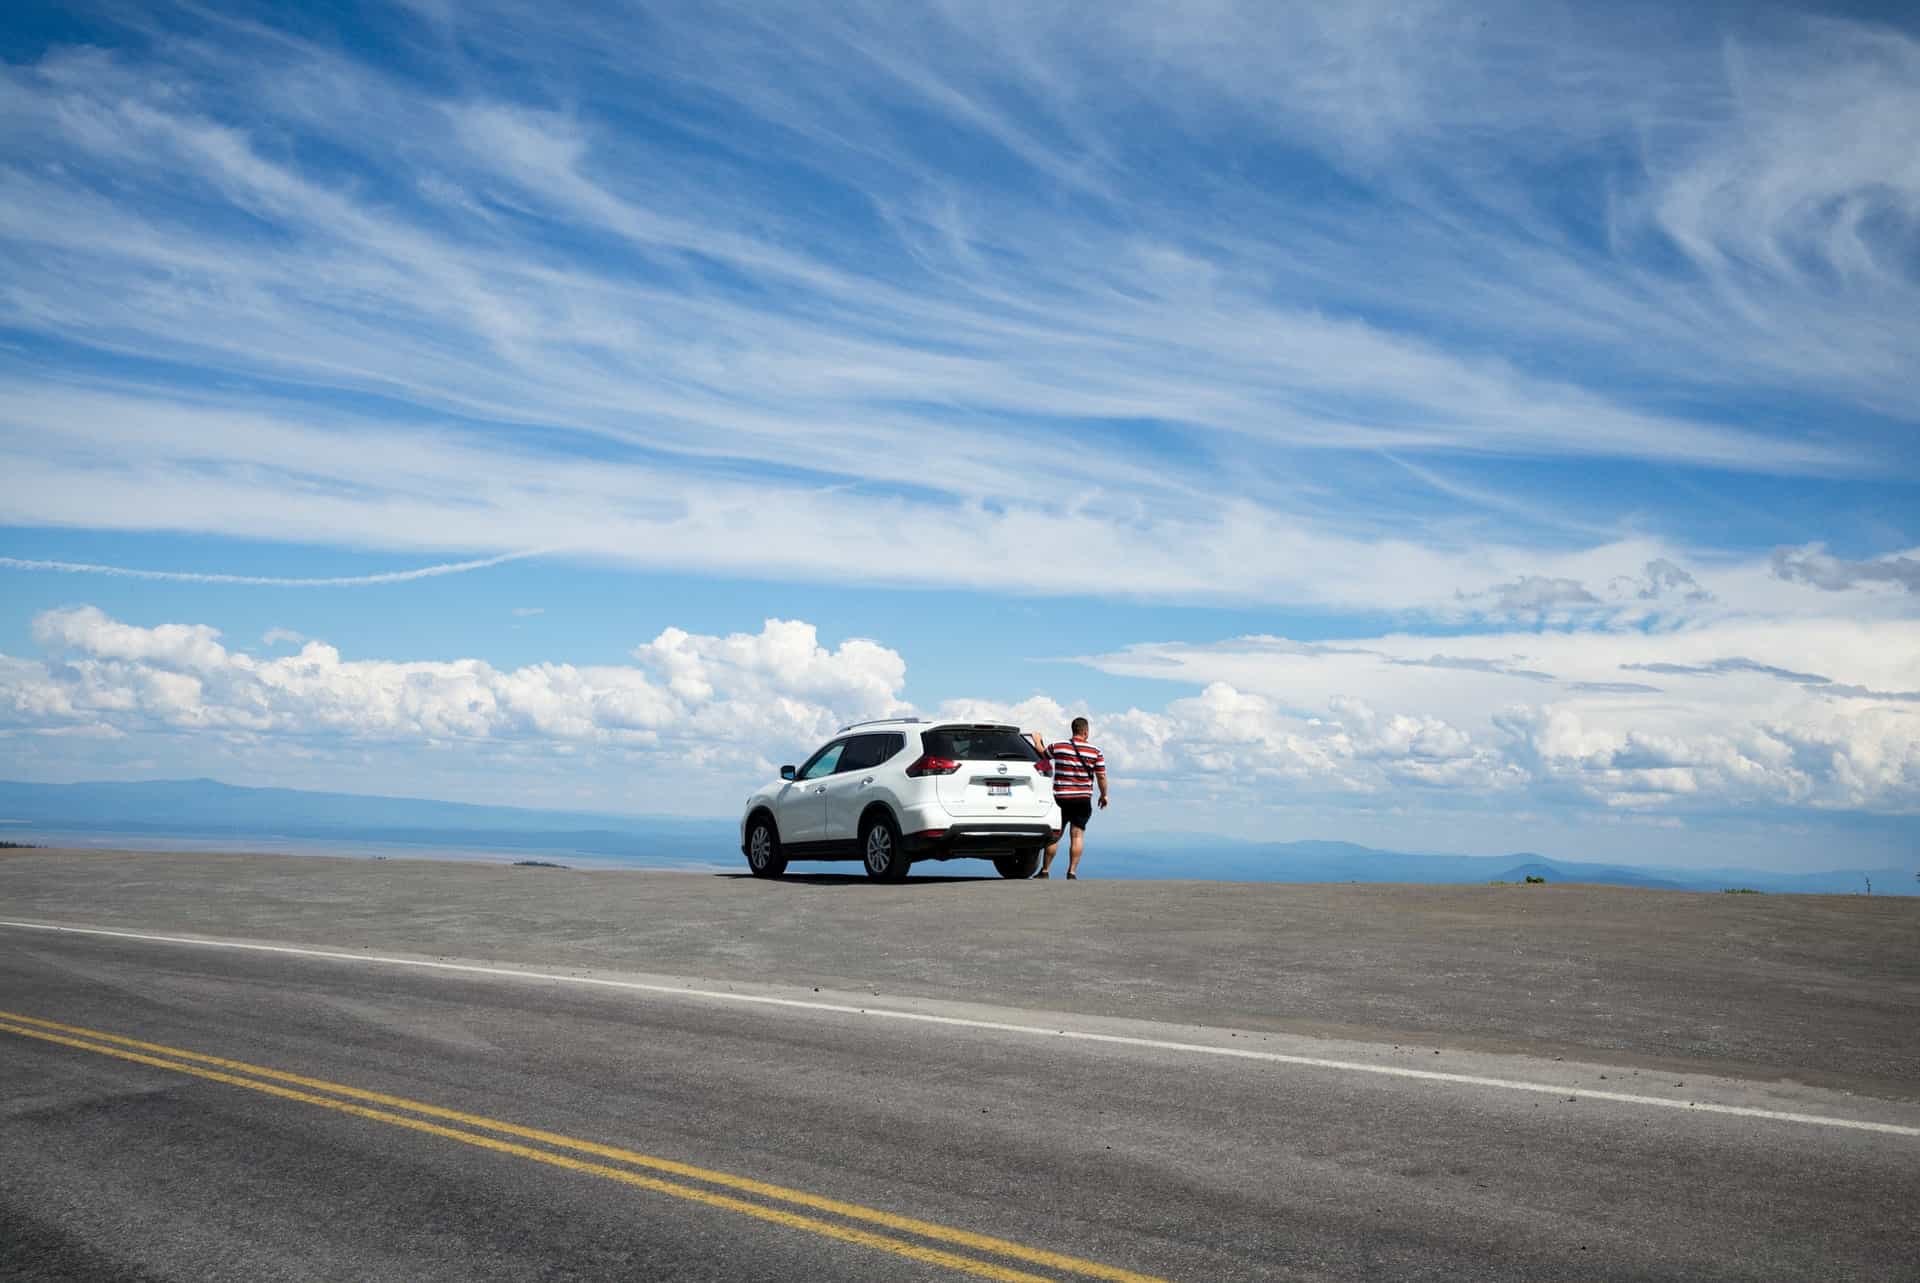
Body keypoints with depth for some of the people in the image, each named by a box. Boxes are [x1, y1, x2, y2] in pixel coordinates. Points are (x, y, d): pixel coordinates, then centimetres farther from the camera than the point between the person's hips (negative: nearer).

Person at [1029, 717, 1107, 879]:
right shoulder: (1096, 752, -1)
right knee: (1077, 835, 2)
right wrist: (1104, 795, 12)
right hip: (1083, 799, 0)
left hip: (1060, 798, 0)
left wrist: (1037, 741, 34)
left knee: (1054, 835, 7)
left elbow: (1042, 754, 15)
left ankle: (1045, 871, 11)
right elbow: (1101, 776, -2)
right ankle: (1072, 872, -5)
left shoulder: (1057, 746, -2)